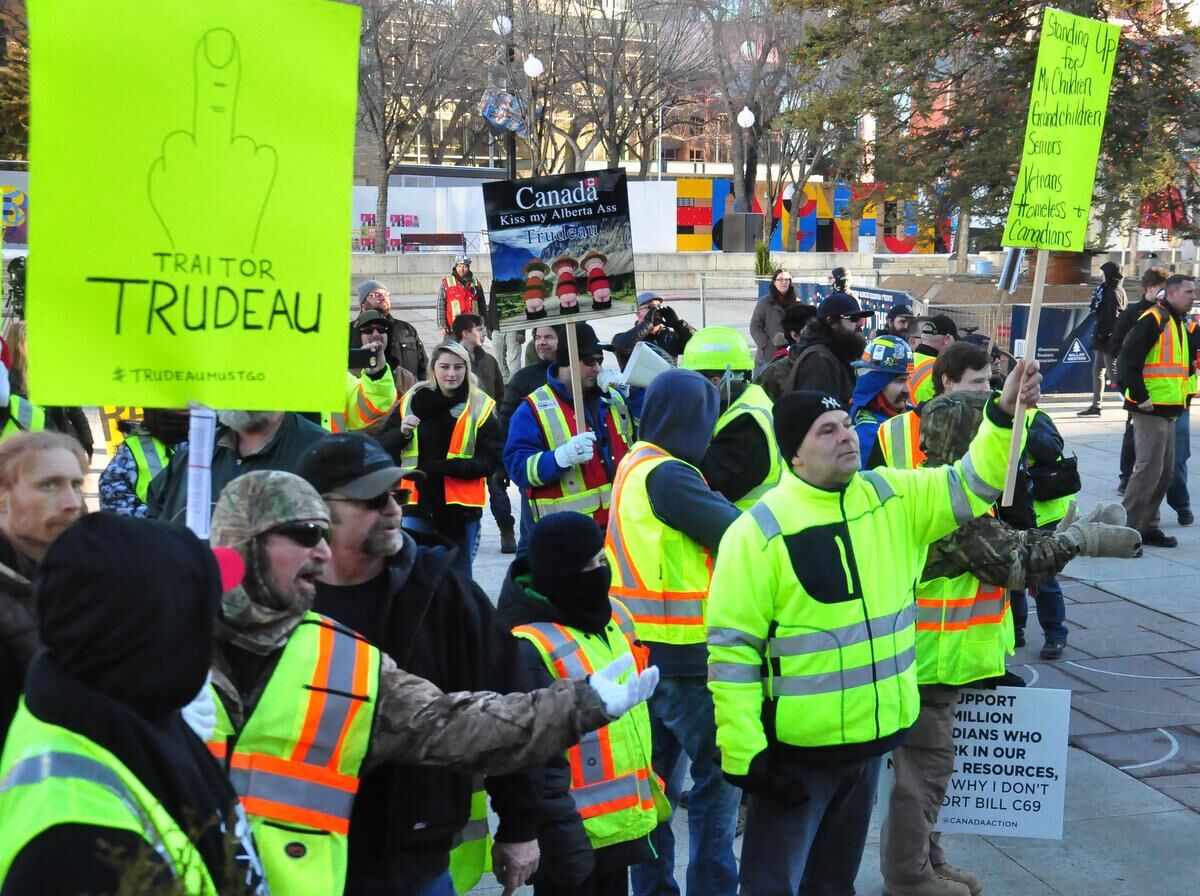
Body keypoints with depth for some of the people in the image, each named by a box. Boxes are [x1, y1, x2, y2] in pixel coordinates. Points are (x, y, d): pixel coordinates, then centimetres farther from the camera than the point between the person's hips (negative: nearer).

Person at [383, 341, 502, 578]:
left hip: (461, 506, -1)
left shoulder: (481, 407, -2)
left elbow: (491, 460, -7)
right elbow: (383, 448, 8)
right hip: (417, 504, 1)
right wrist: (402, 433, -13)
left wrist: (449, 466, -19)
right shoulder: (412, 400, 4)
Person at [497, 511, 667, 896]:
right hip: (576, 838, -8)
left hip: (620, 824, 8)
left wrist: (651, 788, 21)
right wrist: (562, 839, -21)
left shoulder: (614, 616, 7)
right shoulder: (530, 648, -20)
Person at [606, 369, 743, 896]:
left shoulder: (632, 467, 9)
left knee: (657, 776, 17)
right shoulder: (668, 476, -19)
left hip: (641, 652, 9)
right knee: (720, 774, 4)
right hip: (684, 656, -9)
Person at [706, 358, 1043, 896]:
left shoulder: (892, 497, 1)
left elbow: (971, 485, 2)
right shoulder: (759, 530, -16)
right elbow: (732, 647, -16)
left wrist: (1005, 414, -16)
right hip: (796, 746, -6)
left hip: (872, 735, 6)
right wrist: (743, 752, -18)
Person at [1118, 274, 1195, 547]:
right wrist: (1141, 398, -19)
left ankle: (1146, 526, 19)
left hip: (1168, 412, 10)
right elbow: (1127, 361, -20)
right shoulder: (1153, 319, -13)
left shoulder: (1178, 323, 17)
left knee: (1165, 472, 12)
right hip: (1150, 411, -10)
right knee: (1149, 469, -10)